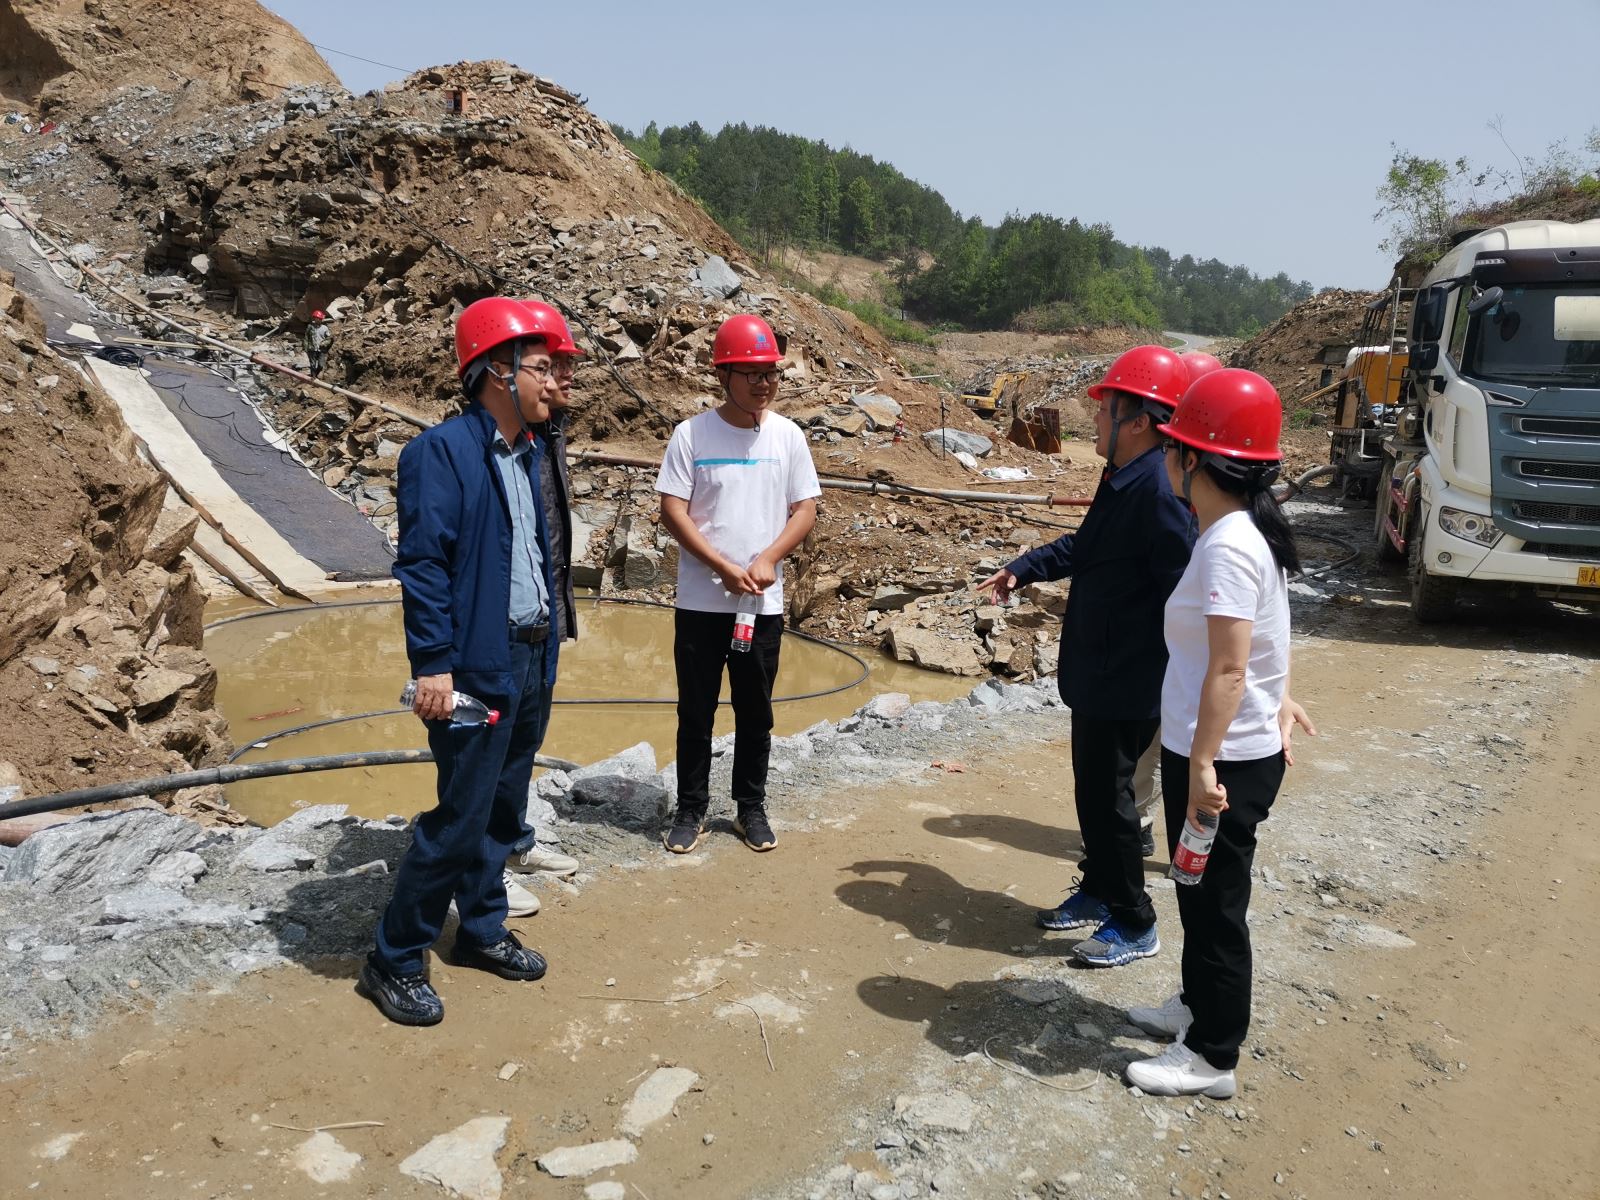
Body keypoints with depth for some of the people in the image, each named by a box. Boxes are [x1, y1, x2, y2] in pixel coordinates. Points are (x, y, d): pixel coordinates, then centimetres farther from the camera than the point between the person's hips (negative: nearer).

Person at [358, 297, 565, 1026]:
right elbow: (422, 566, -18)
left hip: (533, 659, 8)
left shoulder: (528, 453, 11)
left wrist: (548, 649, 13)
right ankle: (394, 962, 15)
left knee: (504, 811, 18)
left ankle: (481, 931, 35)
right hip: (477, 667, -8)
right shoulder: (443, 451, -14)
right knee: (460, 818, -2)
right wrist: (434, 666, -21)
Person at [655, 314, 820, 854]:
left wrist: (767, 560, -12)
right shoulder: (692, 434, -5)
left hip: (764, 603, 2)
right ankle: (691, 809, 21)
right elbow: (673, 511, -8)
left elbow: (805, 510, 3)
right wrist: (724, 568, -16)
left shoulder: (788, 435, 2)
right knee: (696, 709, 7)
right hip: (700, 601, -2)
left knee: (755, 710, 11)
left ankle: (751, 808, 26)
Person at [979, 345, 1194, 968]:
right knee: (1094, 787, 21)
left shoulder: (1159, 492, -24)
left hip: (1125, 683, -10)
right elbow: (1083, 547, 24)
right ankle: (1099, 891, 38)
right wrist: (1021, 570, 18)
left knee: (1106, 795, 2)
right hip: (1096, 675, 10)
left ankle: (1133, 923, 19)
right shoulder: (1121, 481, 8)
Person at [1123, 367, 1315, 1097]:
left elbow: (1227, 668, -26)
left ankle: (1213, 1057, 20)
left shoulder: (1226, 547, -23)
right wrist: (1276, 699, 23)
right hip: (1235, 746, 9)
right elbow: (1254, 647, 16)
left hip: (1224, 759, -9)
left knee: (1214, 902, 5)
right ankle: (1200, 1005, 42)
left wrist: (1203, 765, -24)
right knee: (1198, 891, 23)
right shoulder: (1246, 530, 7)